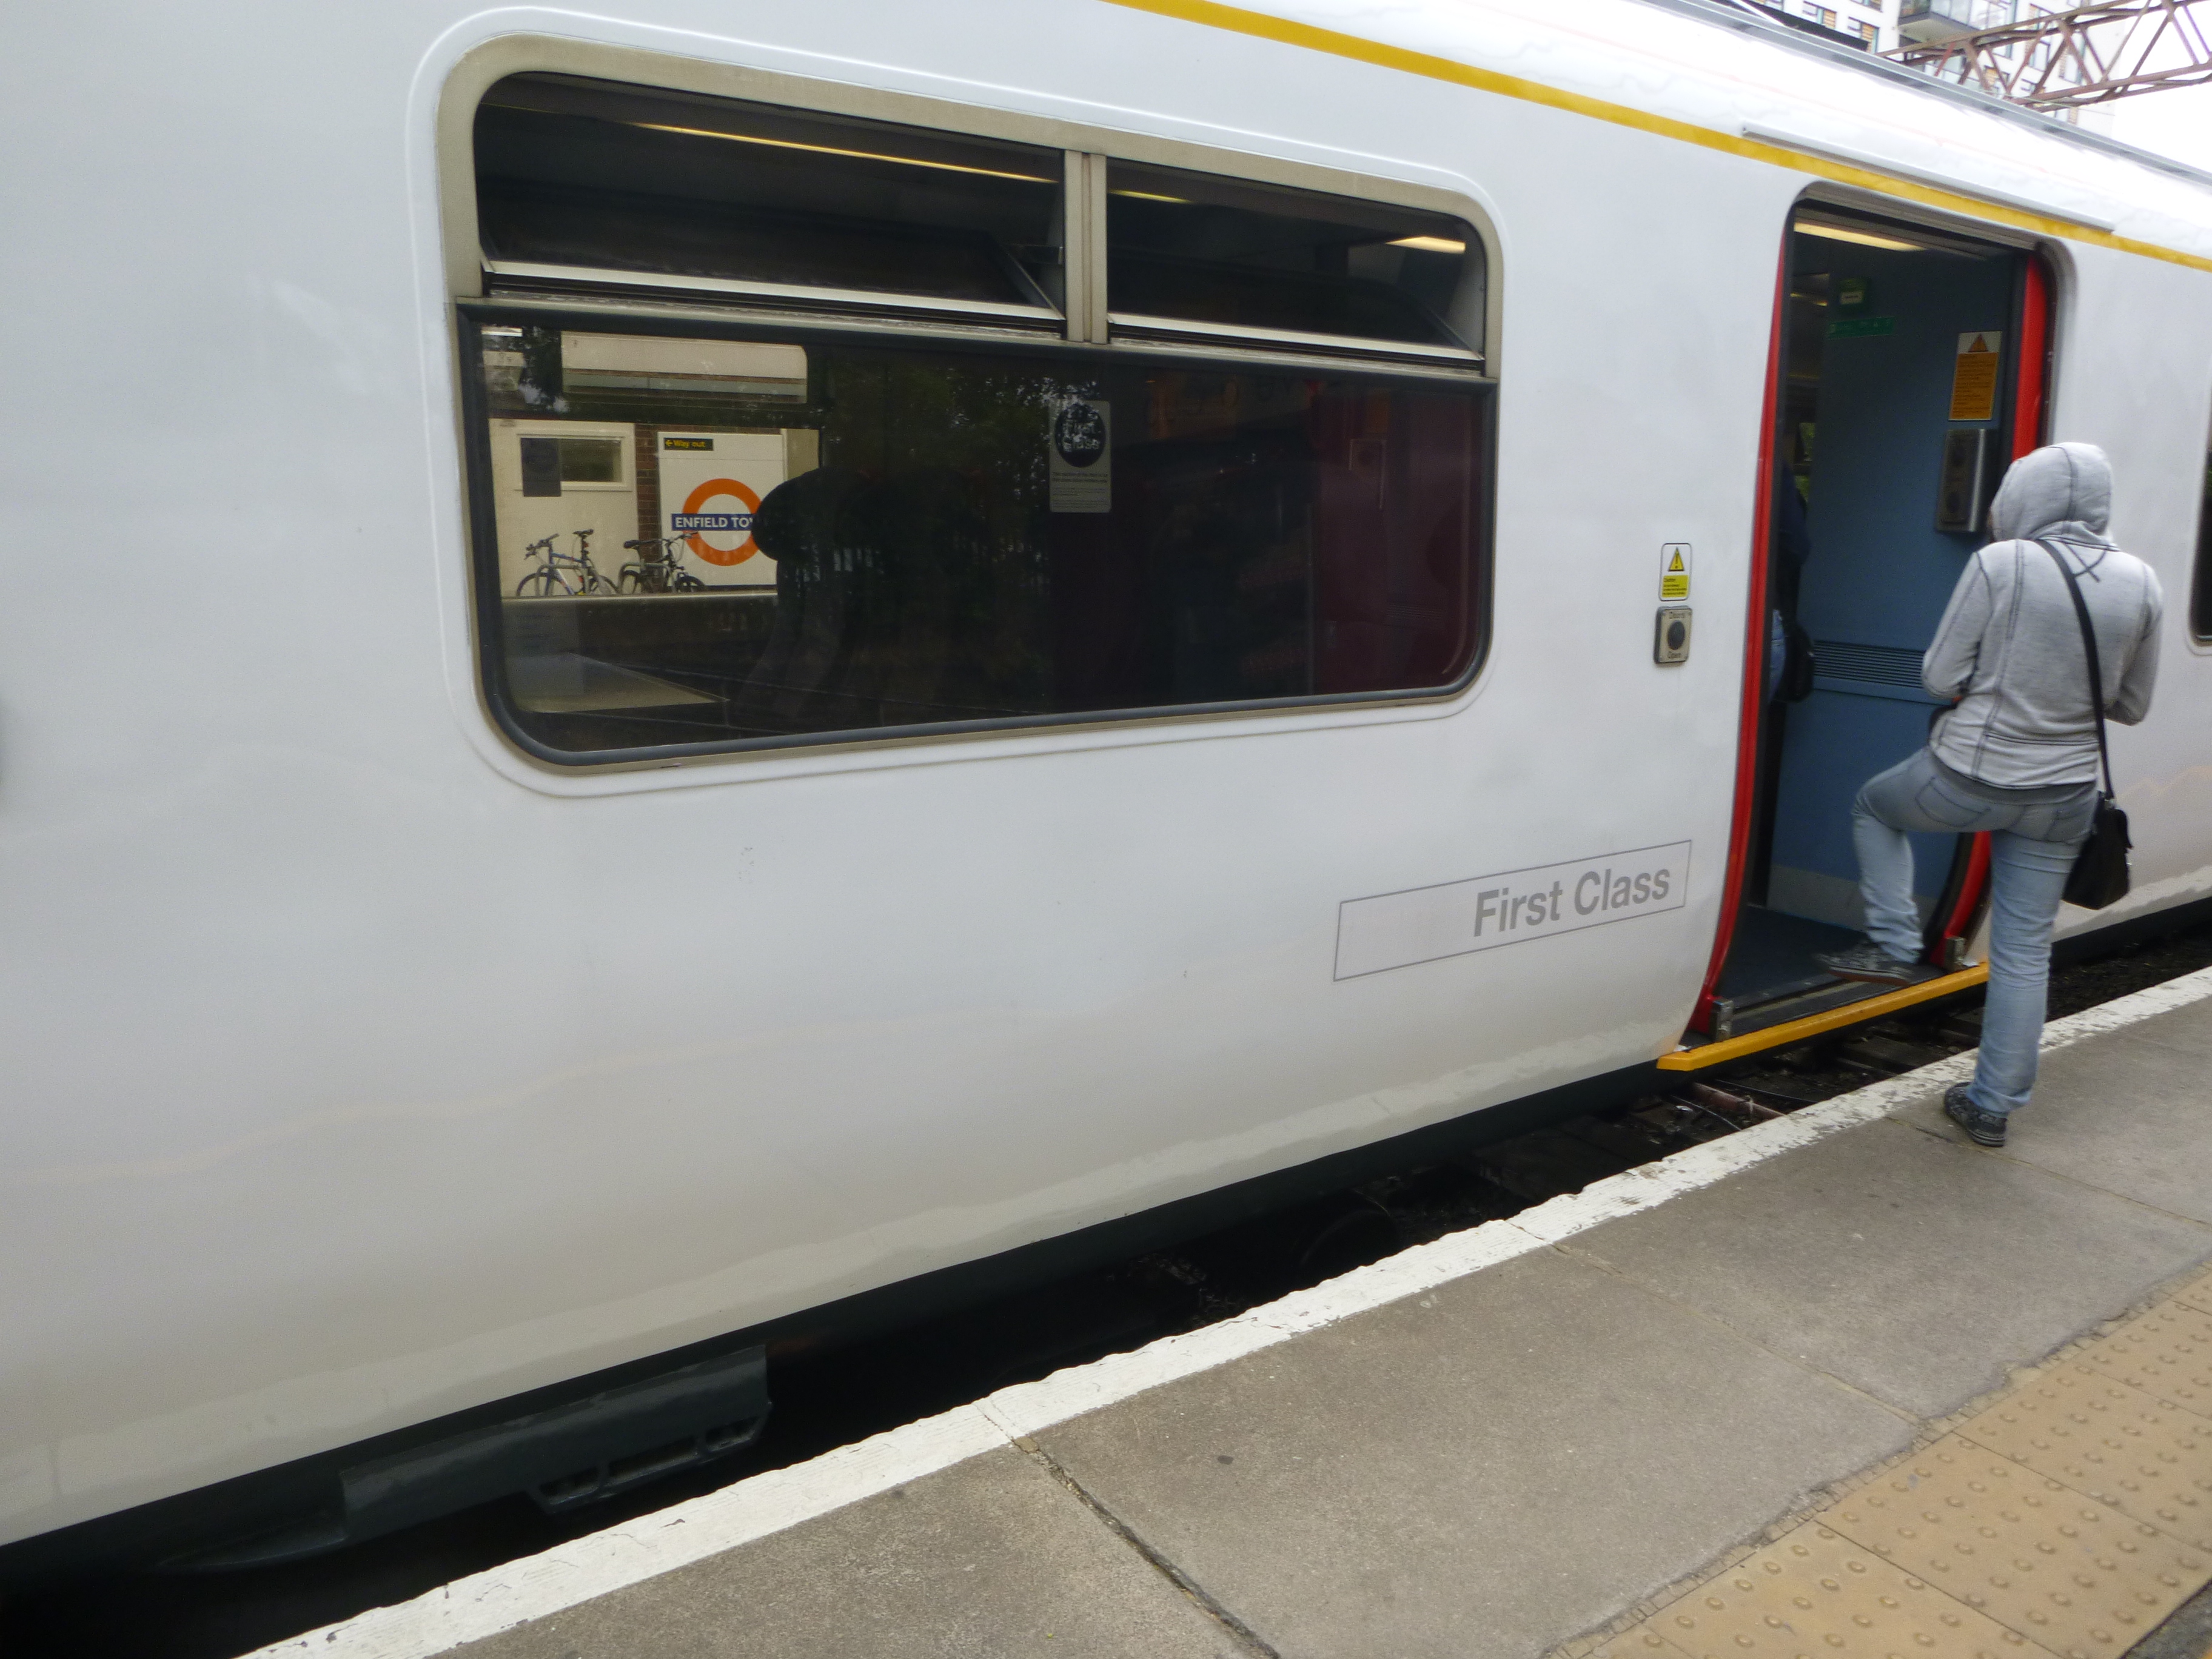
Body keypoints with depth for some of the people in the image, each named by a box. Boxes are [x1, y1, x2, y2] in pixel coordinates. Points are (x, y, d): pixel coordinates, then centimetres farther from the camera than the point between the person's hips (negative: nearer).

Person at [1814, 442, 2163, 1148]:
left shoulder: (2001, 565, -14)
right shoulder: (2139, 584, 0)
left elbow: (1940, 677, -9)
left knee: (1874, 805, 29)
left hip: (1968, 778, -4)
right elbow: (2131, 706, 8)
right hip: (2062, 798, 4)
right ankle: (1993, 1105, 20)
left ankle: (1894, 946, 20)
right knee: (2024, 951, 12)